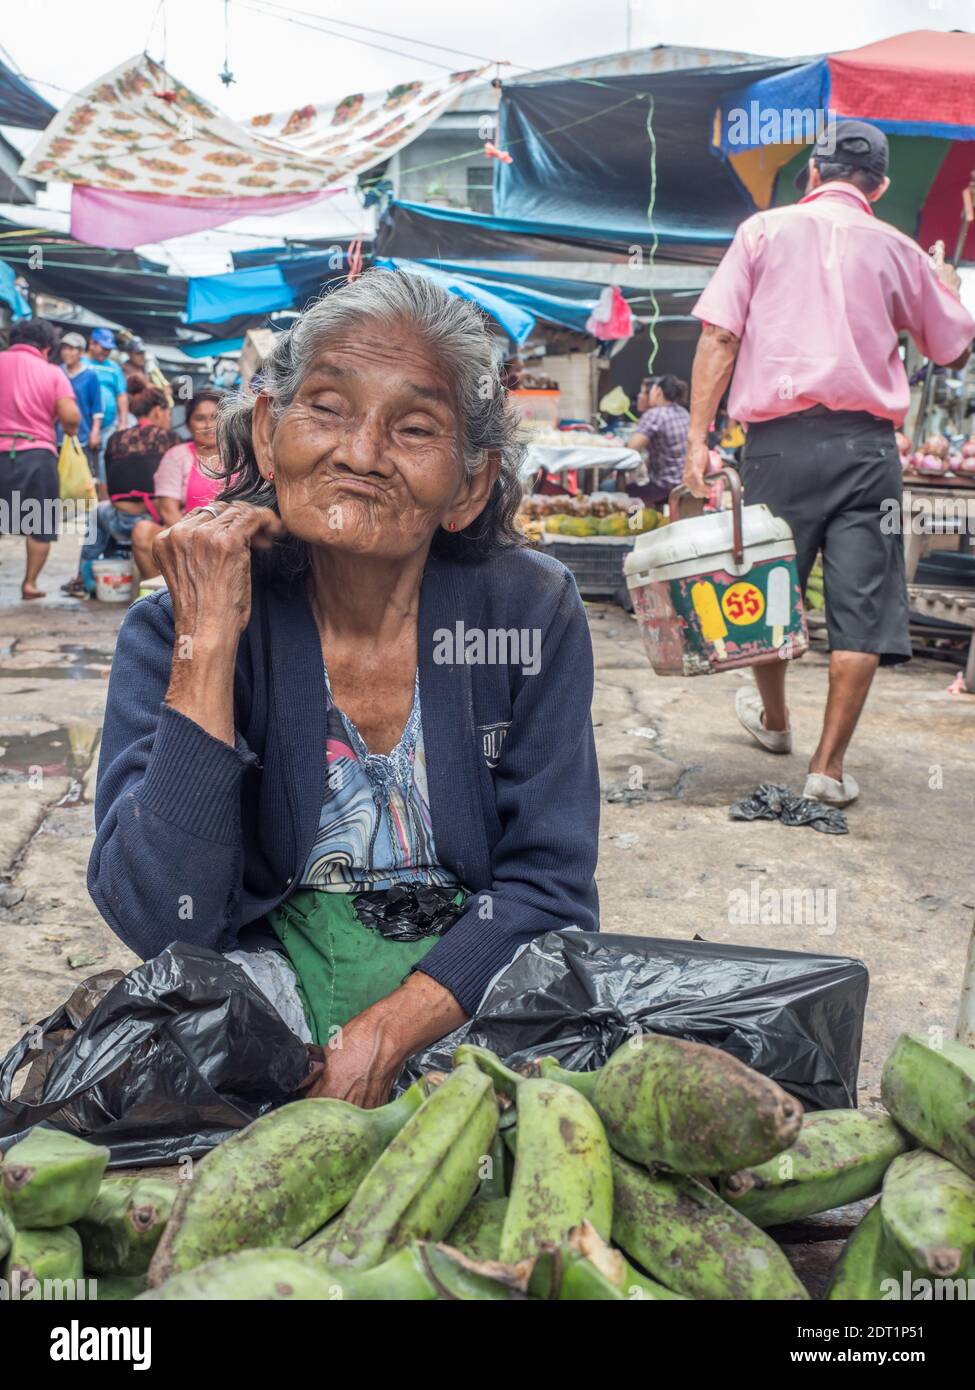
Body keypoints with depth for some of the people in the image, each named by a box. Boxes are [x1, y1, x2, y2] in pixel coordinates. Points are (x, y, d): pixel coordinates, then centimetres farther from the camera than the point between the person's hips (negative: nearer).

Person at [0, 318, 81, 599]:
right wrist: (71, 428, 10)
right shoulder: (52, 372, 0)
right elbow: (70, 416, -12)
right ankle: (30, 583, 13)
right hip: (38, 455, -1)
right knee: (41, 524, 12)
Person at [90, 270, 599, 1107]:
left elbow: (550, 888, -5)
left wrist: (381, 1037, -19)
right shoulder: (174, 630, -6)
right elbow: (161, 921, -16)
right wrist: (211, 639, -20)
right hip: (267, 991, -1)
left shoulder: (534, 613, -4)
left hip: (475, 987, 2)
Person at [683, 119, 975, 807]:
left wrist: (698, 438, -3)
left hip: (779, 438, 0)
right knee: (861, 606, 2)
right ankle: (830, 764, 2)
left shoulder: (764, 230, 8)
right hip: (866, 441, 0)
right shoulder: (898, 248, 11)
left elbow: (719, 337, -3)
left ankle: (773, 720, 36)